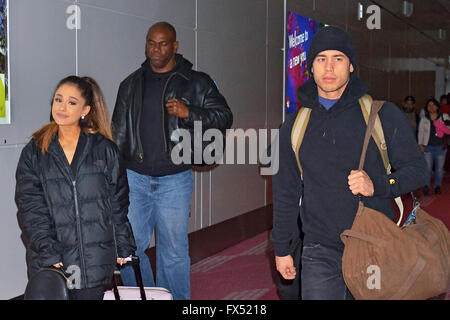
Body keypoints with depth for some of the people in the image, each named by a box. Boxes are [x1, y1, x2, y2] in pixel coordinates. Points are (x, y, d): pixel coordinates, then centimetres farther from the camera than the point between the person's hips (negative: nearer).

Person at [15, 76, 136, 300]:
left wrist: (123, 246, 7)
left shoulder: (104, 149, 5)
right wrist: (48, 254, -12)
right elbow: (30, 208, -2)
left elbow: (118, 201, 8)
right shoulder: (34, 152, 5)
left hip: (95, 260, 0)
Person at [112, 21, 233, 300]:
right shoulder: (131, 84, 12)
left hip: (174, 180, -2)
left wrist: (189, 113, -17)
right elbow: (118, 132, 17)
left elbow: (224, 117, -1)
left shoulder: (195, 83, 2)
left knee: (174, 251, 4)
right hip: (134, 178, 3)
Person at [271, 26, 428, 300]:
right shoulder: (295, 125, 9)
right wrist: (281, 248, 17)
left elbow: (418, 169, 2)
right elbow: (286, 190, 16)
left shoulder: (383, 114, 0)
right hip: (320, 252, 2)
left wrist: (377, 185, -18)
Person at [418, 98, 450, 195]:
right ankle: (426, 186, 5)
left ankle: (438, 186, 17)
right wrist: (420, 145, -1)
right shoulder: (423, 120, 8)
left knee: (439, 168, 6)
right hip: (428, 147, 0)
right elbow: (420, 133, 8)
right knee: (427, 168, -4)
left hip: (441, 147, 0)